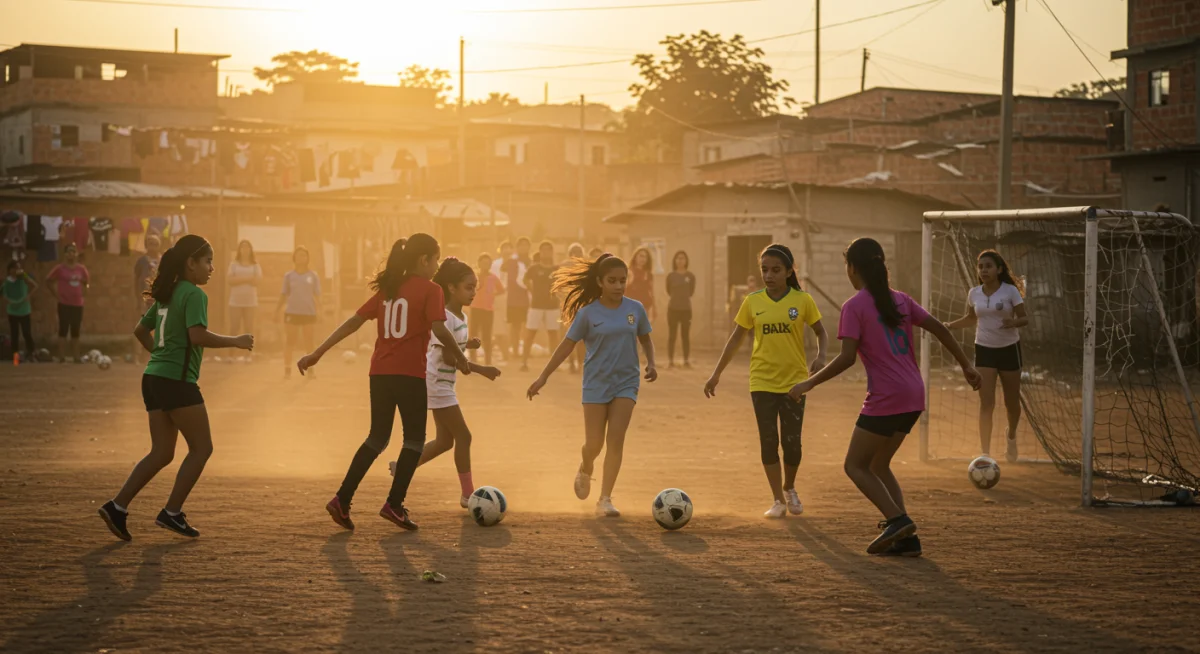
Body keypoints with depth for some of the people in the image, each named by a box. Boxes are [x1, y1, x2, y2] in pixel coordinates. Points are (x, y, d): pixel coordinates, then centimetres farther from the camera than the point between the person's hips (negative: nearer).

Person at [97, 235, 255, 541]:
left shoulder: (166, 295, 16)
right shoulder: (194, 295, -11)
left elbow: (140, 330, 24)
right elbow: (198, 335, -24)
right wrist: (235, 341, -14)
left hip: (154, 378, 9)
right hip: (177, 380, -9)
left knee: (162, 453, 11)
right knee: (201, 448, 2)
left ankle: (117, 506, 3)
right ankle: (172, 513, 0)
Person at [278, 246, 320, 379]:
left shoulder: (313, 276, 4)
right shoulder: (289, 276, 4)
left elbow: (317, 295, 3)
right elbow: (284, 295, 6)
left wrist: (318, 308, -11)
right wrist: (277, 310, -3)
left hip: (309, 313, 0)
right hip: (291, 312, 0)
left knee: (308, 343, 6)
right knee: (289, 342, -1)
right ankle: (287, 370, 3)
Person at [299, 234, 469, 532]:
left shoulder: (387, 289, 13)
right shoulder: (430, 290, -6)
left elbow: (353, 321, 9)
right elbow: (440, 330, -18)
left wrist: (318, 352, 8)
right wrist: (460, 357, -2)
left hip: (380, 373, 6)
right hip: (410, 374, -6)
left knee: (377, 438, 17)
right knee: (415, 439, 9)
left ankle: (342, 500, 9)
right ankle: (394, 505, 3)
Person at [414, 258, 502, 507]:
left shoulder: (462, 317, 8)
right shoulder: (445, 317, -20)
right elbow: (447, 356, -24)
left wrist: (467, 345, -2)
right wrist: (481, 370, -27)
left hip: (445, 384, 9)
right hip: (437, 383, -9)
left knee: (445, 440, 12)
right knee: (463, 436, -6)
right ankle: (468, 494, 1)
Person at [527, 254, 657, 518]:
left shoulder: (635, 309, -1)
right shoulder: (588, 313, -7)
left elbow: (645, 339, 13)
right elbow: (567, 345, -1)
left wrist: (651, 363, -6)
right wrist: (543, 376, -3)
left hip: (626, 383, 1)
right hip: (596, 384, -1)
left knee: (616, 439, -10)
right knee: (594, 443, 1)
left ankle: (605, 499, -5)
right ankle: (585, 471, 36)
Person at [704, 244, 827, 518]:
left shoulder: (802, 300, -4)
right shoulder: (752, 302, 0)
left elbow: (821, 333, 7)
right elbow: (736, 338, 9)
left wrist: (820, 356, -13)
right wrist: (717, 373, 8)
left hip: (794, 381, -1)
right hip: (762, 381, 1)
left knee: (792, 442, -1)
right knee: (768, 441, -1)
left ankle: (790, 489, 26)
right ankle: (779, 501, 9)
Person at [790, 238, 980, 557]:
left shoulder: (854, 307, -8)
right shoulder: (900, 300, 13)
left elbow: (847, 358, -16)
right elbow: (939, 329, 12)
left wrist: (809, 383, -8)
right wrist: (967, 366, 21)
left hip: (885, 399, -8)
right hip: (913, 397, 8)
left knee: (855, 465, 4)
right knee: (878, 465, 17)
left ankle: (898, 519, -13)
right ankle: (905, 538, 7)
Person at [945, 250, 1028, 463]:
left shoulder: (1010, 291, -10)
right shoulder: (974, 293, 0)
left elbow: (1025, 318, -11)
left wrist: (1014, 322, -33)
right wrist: (951, 325, 0)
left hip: (1009, 349, -1)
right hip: (984, 350, 1)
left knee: (1011, 401, 10)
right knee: (986, 403, -10)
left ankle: (1011, 437, 42)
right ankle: (985, 454, -11)